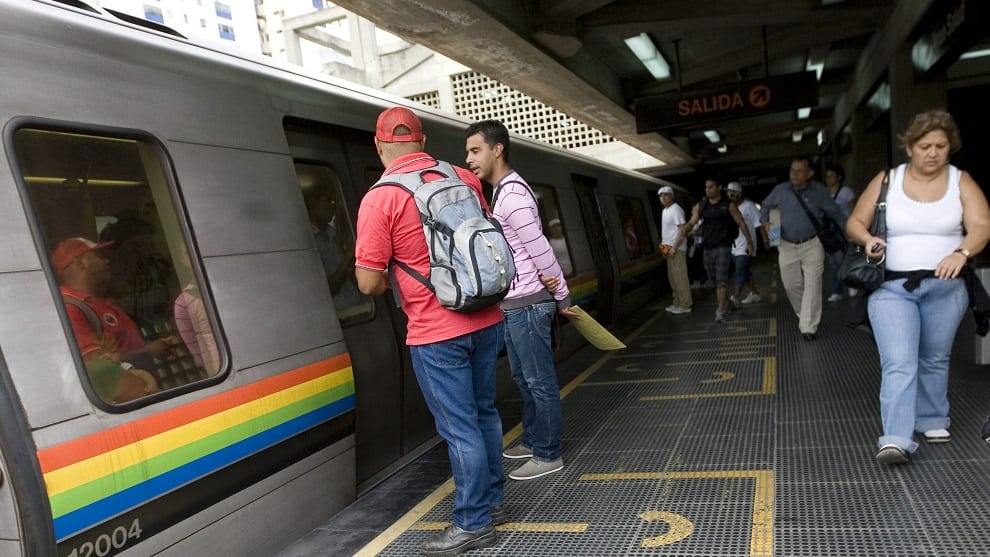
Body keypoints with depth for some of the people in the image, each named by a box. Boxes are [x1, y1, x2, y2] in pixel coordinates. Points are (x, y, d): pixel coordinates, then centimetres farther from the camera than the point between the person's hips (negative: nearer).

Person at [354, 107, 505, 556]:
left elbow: (369, 283, -14)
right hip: (486, 319, 6)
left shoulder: (380, 199, -14)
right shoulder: (465, 178, 4)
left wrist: (393, 281, 7)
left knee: (460, 428, 5)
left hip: (436, 333, -6)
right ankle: (492, 500, 35)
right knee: (483, 413, 20)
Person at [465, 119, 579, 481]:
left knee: (540, 382, 1)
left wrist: (562, 299, -9)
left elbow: (542, 252, -17)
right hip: (512, 305, 10)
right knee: (523, 378, 20)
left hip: (527, 305, -10)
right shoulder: (502, 193, 15)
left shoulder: (511, 196, -19)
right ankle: (532, 441, 34)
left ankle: (548, 456, 13)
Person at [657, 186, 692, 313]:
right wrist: (664, 246, 16)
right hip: (669, 248, 10)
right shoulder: (665, 210, 17)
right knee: (672, 277, 14)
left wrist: (674, 248, -21)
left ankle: (685, 305, -3)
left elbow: (682, 230, -19)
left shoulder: (675, 209, -12)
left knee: (680, 276, -8)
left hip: (676, 249, -10)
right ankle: (677, 303, 22)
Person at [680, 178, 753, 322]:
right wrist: (684, 230, -23)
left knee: (721, 279, -12)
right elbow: (692, 222, 0)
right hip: (707, 247, 4)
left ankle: (720, 311, -10)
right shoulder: (700, 206, 6)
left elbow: (741, 223, 0)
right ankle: (725, 304, 34)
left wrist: (749, 242, 1)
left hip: (723, 246, -4)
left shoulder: (728, 205, -4)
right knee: (714, 279, 14)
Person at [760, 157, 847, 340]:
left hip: (812, 245, -2)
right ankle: (805, 316, 32)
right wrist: (766, 224, -1)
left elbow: (835, 213, 4)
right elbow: (765, 206, 15)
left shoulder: (819, 191, -6)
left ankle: (809, 327, -6)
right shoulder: (780, 190, -2)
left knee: (812, 285, -8)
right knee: (791, 285, 8)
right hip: (787, 246, 2)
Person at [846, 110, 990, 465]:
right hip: (892, 286, -1)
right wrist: (867, 239, -16)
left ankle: (932, 419, 34)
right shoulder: (887, 181, 4)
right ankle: (896, 439, -16)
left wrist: (961, 253, -30)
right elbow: (854, 223, 7)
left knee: (934, 359, 14)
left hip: (945, 288, 2)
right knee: (899, 363, -12)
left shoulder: (961, 182, 4)